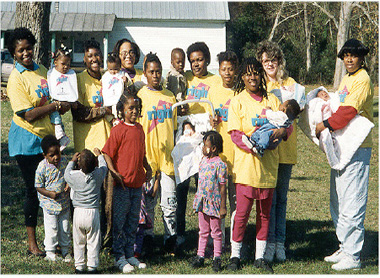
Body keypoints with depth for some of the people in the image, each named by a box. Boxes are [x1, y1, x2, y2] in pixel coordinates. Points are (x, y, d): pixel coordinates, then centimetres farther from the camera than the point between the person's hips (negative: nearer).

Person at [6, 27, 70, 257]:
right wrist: (55, 105, -16)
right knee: (33, 190, 0)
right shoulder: (16, 78, -13)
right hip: (27, 140, -6)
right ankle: (32, 243, 11)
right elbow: (28, 115, -18)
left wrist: (62, 106, 3)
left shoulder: (41, 70, 9)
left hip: (48, 137, 6)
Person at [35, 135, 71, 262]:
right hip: (49, 204, -4)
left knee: (65, 228, 13)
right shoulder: (42, 167, -17)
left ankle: (65, 250, 30)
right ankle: (50, 252, 21)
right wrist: (50, 193, -25)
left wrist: (68, 185, -7)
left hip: (64, 202, 4)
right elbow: (38, 187, -10)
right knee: (51, 229, 4)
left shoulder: (63, 162, -4)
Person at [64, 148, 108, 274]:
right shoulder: (98, 174, -10)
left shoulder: (74, 176, -11)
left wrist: (72, 161, 25)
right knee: (93, 242, 8)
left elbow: (66, 173, 13)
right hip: (93, 213, -1)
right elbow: (103, 165, 13)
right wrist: (99, 155, 29)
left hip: (78, 212, 1)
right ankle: (92, 267, 11)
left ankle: (79, 266, 18)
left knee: (78, 242, 13)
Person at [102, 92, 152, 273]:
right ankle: (119, 258, 9)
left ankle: (130, 255, 23)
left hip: (137, 184, 7)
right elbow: (107, 153, -10)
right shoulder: (118, 130, -10)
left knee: (133, 222, 13)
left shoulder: (139, 129, 11)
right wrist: (114, 173, -19)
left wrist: (147, 167, 10)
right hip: (122, 184, -7)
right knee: (119, 221, 1)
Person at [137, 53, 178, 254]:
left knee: (170, 202, 0)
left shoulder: (170, 97, 11)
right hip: (148, 154, -3)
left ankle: (170, 240, 8)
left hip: (167, 155, 3)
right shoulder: (140, 96, 0)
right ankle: (147, 239, 15)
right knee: (148, 201, 4)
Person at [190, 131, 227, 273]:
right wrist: (196, 201, 18)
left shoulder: (220, 165, -14)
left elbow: (222, 187, -12)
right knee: (203, 231, 14)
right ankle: (200, 256, 21)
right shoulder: (203, 161, 7)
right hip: (202, 202, 6)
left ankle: (217, 258, 13)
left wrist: (223, 206, -12)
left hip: (214, 203, -6)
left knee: (216, 232, 5)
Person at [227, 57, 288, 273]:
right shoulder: (238, 101, 1)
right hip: (246, 164, -3)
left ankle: (260, 256, 18)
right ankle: (235, 255, 10)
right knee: (242, 211, -4)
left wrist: (282, 130, -17)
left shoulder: (272, 100, 11)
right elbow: (235, 134, -7)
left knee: (265, 212, 8)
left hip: (268, 163, 3)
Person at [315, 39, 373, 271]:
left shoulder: (362, 80, -11)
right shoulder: (347, 80, 18)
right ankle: (345, 248, 24)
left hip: (357, 148, -10)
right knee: (337, 203, 14)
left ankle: (353, 256, -3)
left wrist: (326, 125, -20)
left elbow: (349, 110, -21)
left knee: (351, 204, -8)